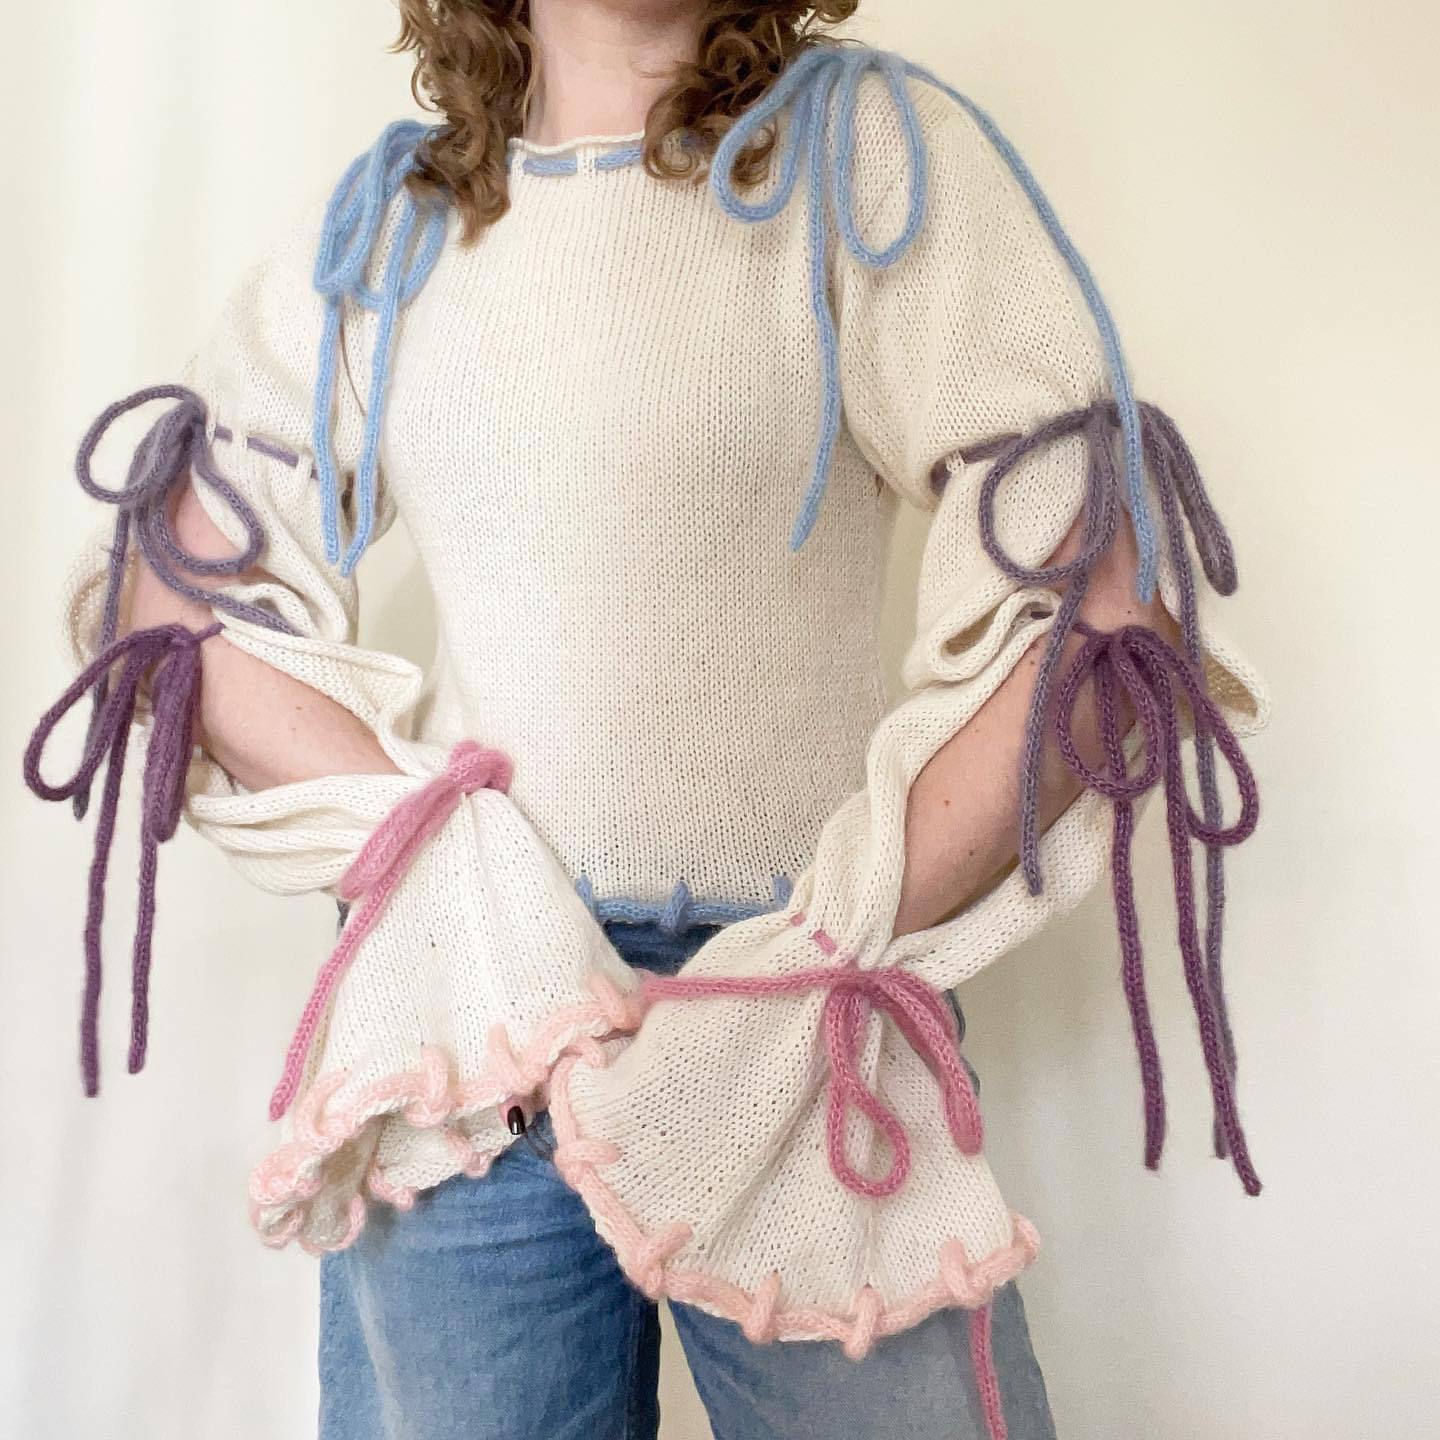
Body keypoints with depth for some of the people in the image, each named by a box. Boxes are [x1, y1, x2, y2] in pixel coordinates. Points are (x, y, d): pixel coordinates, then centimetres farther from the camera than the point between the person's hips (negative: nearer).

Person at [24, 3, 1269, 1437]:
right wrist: (456, 878, -9)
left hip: (804, 1022, -2)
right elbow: (163, 587, 6)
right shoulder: (376, 231, 9)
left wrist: (817, 971, -14)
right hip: (462, 1016, 3)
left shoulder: (869, 148, -1)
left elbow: (1095, 595, -8)